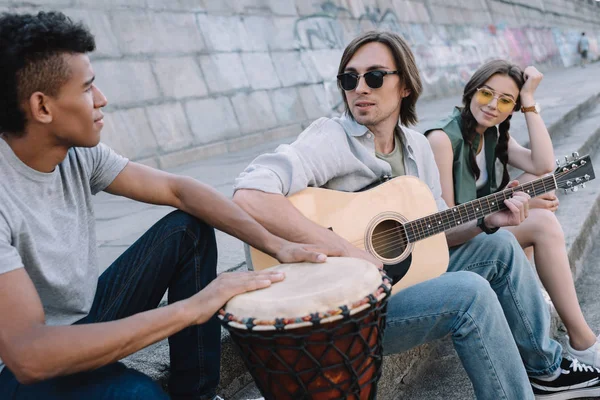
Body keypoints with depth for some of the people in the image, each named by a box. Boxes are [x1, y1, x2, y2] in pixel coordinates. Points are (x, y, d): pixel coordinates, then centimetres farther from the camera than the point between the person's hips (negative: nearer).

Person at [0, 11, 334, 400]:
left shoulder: (79, 153, -8)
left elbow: (179, 189, -4)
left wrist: (274, 243, -15)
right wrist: (190, 308, -38)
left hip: (89, 318, 8)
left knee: (188, 227, -2)